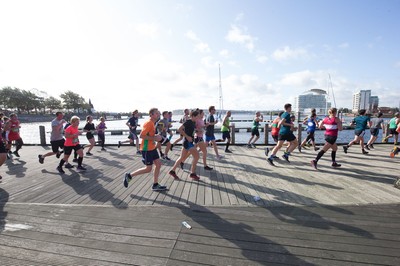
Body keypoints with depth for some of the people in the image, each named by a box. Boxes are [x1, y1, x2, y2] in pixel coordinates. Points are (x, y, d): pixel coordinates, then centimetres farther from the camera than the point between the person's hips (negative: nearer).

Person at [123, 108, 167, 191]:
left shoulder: (152, 123, 11)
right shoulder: (148, 123, -19)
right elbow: (141, 136, -25)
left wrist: (156, 136, 5)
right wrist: (154, 138, -22)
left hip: (152, 148, 10)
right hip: (147, 149, -10)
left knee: (158, 164, 8)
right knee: (148, 168, 0)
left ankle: (155, 185, 17)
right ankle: (129, 176, 15)